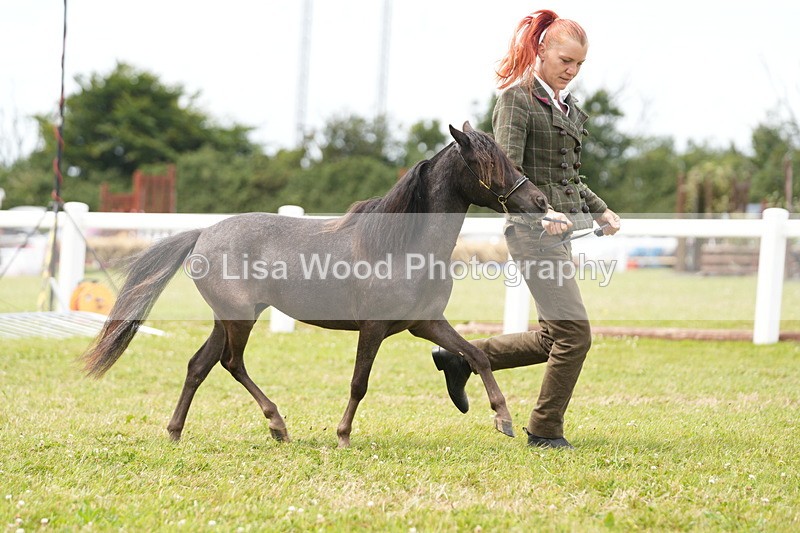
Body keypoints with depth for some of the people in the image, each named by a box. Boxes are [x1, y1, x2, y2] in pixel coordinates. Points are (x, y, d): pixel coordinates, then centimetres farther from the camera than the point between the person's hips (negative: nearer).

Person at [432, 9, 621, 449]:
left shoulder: (567, 107, 18)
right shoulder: (517, 100, -8)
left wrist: (600, 210, 16)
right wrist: (542, 212, -31)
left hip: (559, 231, 9)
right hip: (532, 232, -9)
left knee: (553, 338, 11)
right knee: (575, 332, -10)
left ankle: (460, 359, 23)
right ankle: (545, 431, 1)